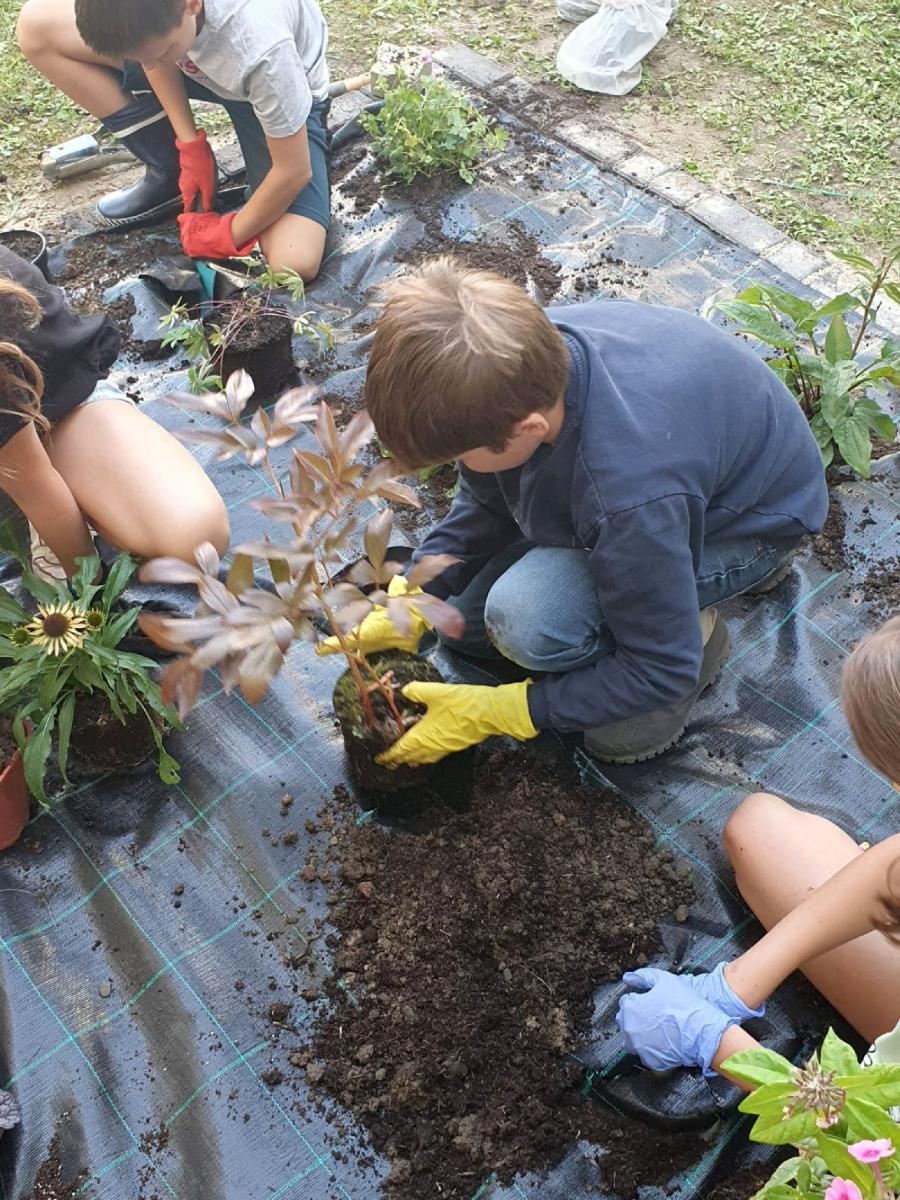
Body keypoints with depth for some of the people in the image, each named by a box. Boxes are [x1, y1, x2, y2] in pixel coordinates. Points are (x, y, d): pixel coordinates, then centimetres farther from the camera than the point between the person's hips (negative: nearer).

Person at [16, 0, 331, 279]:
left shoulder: (262, 48, -42)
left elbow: (293, 172, -29)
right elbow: (151, 55, -6)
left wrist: (227, 238, -16)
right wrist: (191, 146, -11)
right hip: (201, 63, 5)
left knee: (295, 265, -28)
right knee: (37, 27, -12)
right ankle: (170, 178, 3)